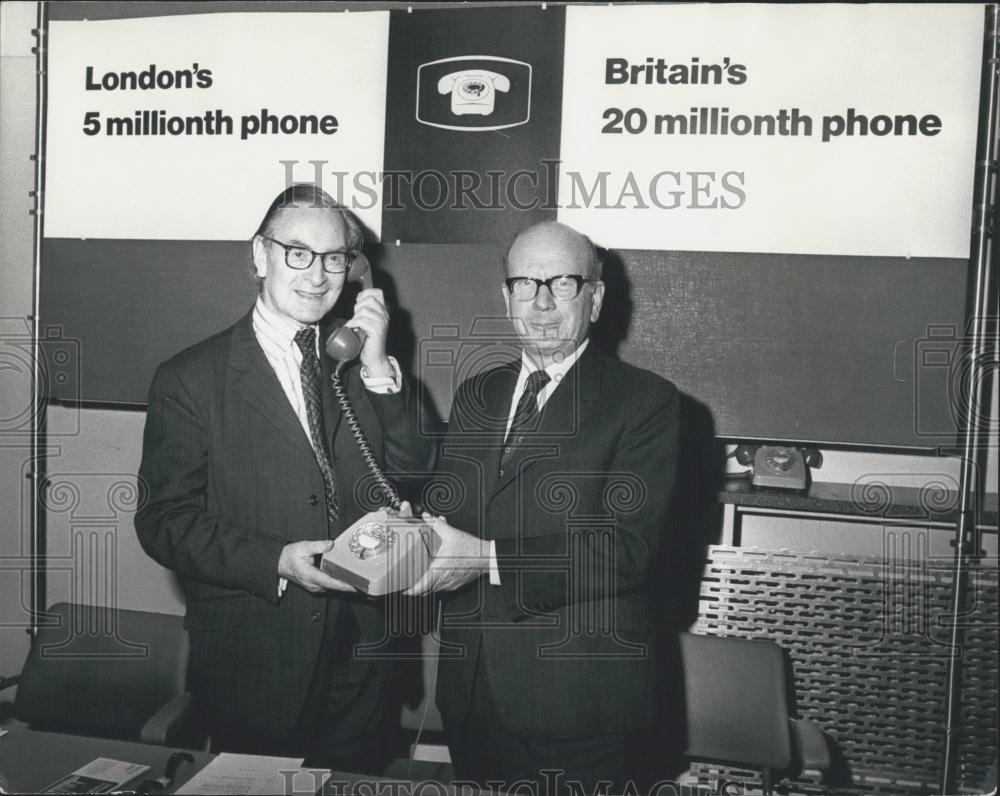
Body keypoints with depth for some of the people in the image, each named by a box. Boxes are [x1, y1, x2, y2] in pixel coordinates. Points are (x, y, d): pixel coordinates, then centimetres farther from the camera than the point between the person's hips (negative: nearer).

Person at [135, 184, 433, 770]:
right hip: (252, 664, -4)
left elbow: (415, 477, -2)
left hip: (358, 658, 4)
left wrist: (379, 368, -13)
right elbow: (165, 522, -10)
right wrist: (275, 563, -22)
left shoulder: (356, 367, 5)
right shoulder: (190, 379, -7)